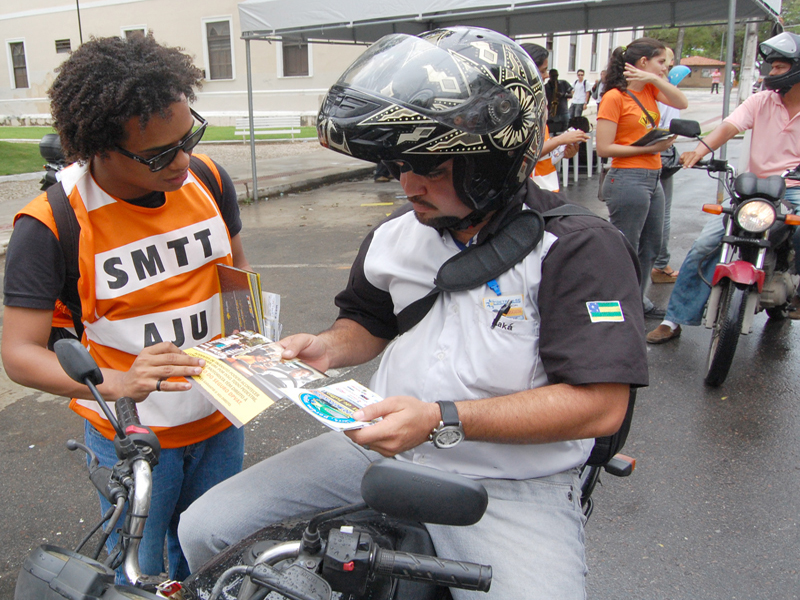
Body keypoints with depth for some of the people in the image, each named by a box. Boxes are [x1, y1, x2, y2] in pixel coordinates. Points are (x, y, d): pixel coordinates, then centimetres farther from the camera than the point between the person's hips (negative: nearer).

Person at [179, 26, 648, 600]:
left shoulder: (579, 249, -15)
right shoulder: (395, 234, 7)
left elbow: (600, 403, -20)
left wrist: (440, 420, -25)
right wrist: (325, 348, -1)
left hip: (512, 486, -4)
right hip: (383, 447, 5)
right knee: (204, 529, -1)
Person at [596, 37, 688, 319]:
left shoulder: (650, 89, 11)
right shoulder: (614, 97, -12)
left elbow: (682, 103, -4)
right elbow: (604, 148, -18)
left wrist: (656, 79, -10)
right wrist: (649, 148, -19)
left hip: (652, 177, 9)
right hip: (628, 179, -9)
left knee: (650, 247, 19)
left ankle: (639, 301, 35)